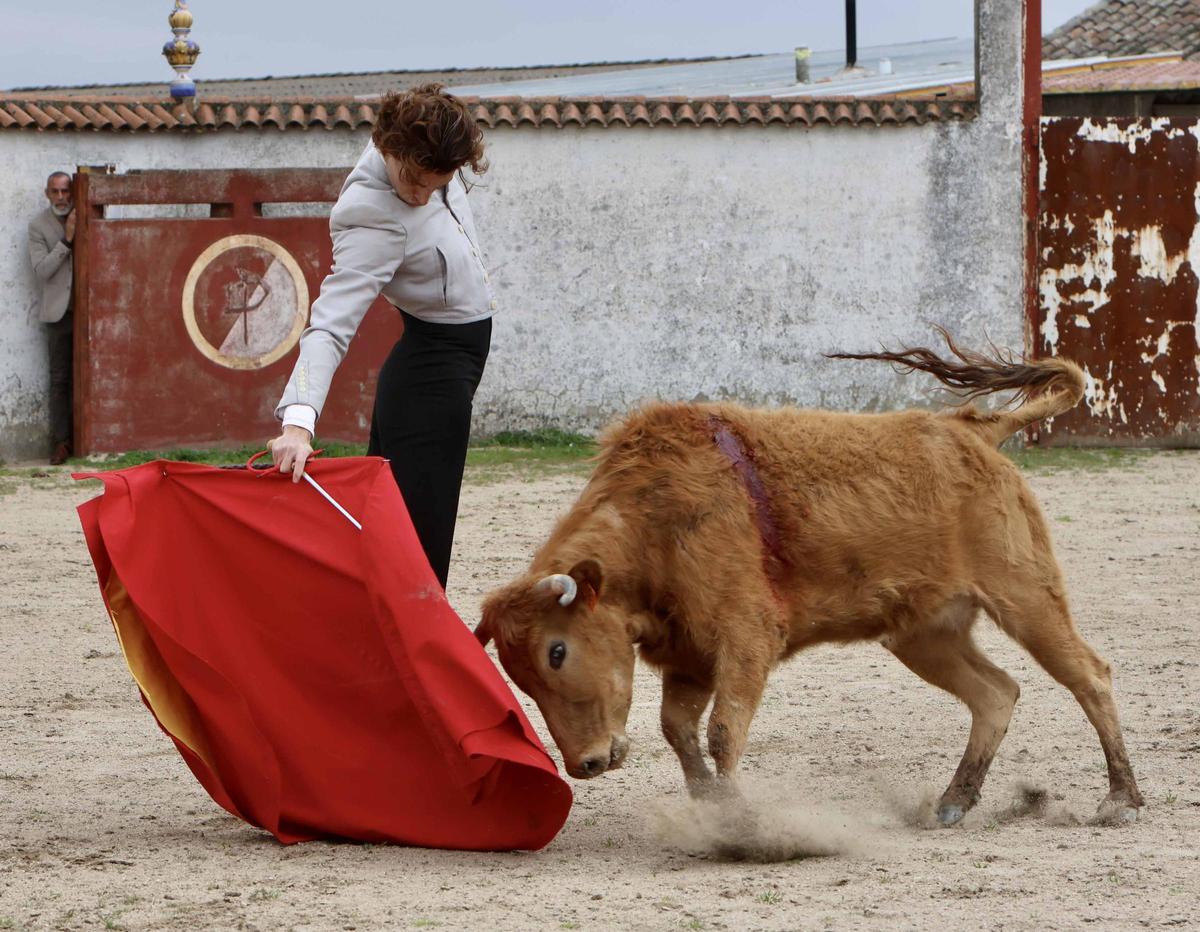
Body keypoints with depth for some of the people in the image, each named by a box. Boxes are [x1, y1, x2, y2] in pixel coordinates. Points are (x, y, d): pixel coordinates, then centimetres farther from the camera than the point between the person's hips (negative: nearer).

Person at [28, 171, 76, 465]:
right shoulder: (39, 226, -2)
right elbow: (41, 270, -11)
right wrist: (66, 240, -19)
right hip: (59, 311, -2)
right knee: (60, 378, -1)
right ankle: (61, 441, 1)